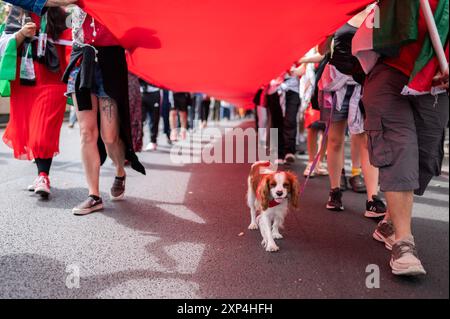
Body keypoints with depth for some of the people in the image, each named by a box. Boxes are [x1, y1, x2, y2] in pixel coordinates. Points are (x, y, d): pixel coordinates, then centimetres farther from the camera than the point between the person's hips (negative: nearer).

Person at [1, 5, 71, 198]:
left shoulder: (60, 16, 8)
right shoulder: (17, 14, 14)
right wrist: (21, 34, -9)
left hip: (51, 84, -3)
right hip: (22, 83, 3)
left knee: (44, 132, -11)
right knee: (27, 131, 6)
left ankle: (43, 177, -7)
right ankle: (42, 174, 18)